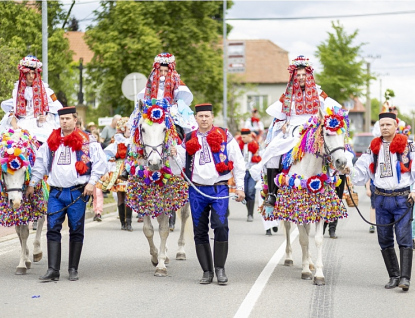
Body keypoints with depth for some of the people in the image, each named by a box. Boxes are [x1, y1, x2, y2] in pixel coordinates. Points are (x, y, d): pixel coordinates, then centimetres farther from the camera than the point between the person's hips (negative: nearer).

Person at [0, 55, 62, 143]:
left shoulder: (44, 89, 7)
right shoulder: (17, 90, 15)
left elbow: (57, 108, 7)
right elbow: (11, 111, 10)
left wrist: (47, 117, -11)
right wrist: (14, 125, -8)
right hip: (21, 125, 2)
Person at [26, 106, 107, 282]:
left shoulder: (87, 141, 0)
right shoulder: (51, 140, 11)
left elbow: (100, 162, -2)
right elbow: (40, 162, 18)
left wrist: (91, 182, -10)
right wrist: (32, 183, 15)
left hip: (77, 193, -3)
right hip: (56, 192, 3)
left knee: (76, 231, 4)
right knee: (53, 229, -3)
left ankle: (73, 269, 13)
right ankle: (53, 270, -2)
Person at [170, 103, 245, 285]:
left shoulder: (224, 136, 4)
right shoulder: (189, 140, 12)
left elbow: (238, 162, 6)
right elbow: (181, 166, 14)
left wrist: (239, 187, 2)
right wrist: (175, 155, -7)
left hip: (219, 189, -3)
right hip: (197, 190, 3)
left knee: (220, 226, -15)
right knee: (200, 231, 4)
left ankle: (220, 268, -3)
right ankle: (207, 271, 12)